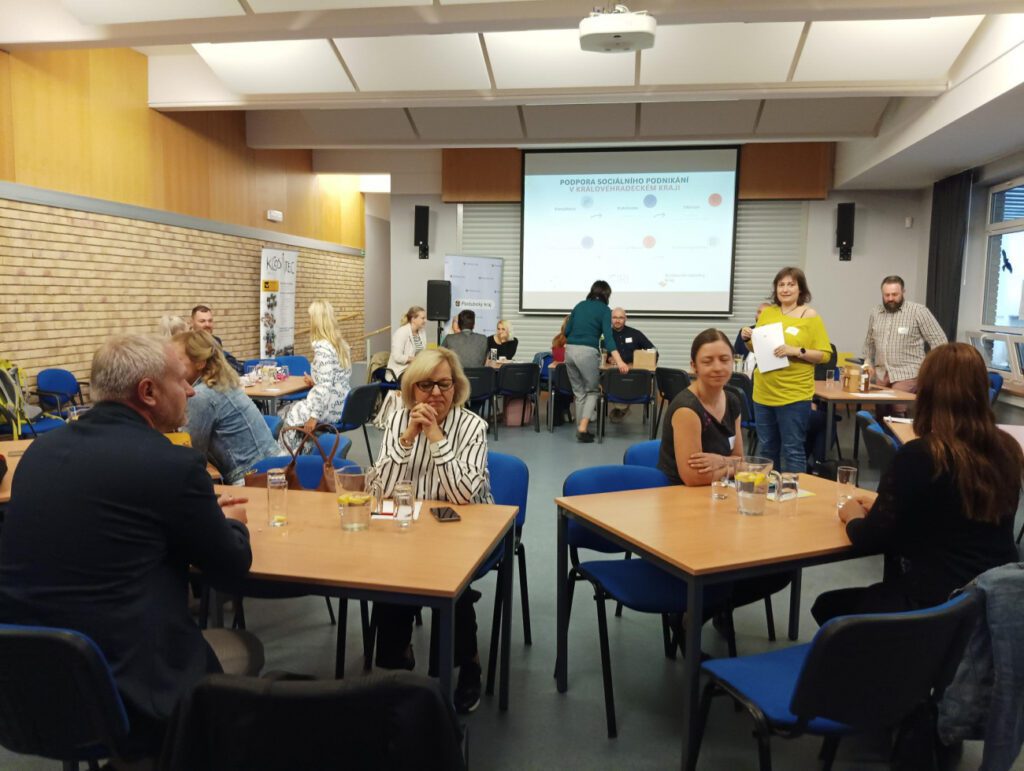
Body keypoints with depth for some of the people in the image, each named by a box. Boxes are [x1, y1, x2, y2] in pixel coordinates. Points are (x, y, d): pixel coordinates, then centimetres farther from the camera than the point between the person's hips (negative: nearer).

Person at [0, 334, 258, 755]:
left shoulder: (42, 447, 4)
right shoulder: (174, 464, -17)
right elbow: (232, 564, -3)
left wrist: (202, 512, 19)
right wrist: (231, 522, 18)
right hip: (119, 691, -7)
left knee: (191, 607, 29)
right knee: (249, 647, 20)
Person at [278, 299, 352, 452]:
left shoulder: (322, 347, -18)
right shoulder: (340, 343, 9)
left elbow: (325, 386, -25)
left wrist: (314, 416, -23)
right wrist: (315, 382, 23)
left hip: (330, 408, -8)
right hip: (341, 405, 8)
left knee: (290, 416, 10)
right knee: (292, 410, 20)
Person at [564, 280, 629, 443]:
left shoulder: (579, 305, 17)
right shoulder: (604, 310, 2)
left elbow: (567, 331, 15)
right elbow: (608, 337, -11)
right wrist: (619, 361, -19)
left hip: (570, 350, 5)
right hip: (587, 352, -5)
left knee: (579, 392, 16)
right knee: (592, 391, 11)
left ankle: (581, 429, 18)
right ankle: (583, 428, -4)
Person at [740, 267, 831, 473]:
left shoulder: (811, 317, -5)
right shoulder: (766, 313, 8)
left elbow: (825, 354, -7)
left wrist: (797, 351, -21)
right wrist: (748, 339, -3)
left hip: (794, 395, -5)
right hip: (763, 392, 5)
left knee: (793, 450, -1)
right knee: (767, 448, 15)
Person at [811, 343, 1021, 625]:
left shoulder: (920, 455, -22)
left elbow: (869, 541, -14)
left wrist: (853, 515, 7)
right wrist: (883, 502, 19)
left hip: (939, 604, -7)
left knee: (828, 606, 16)